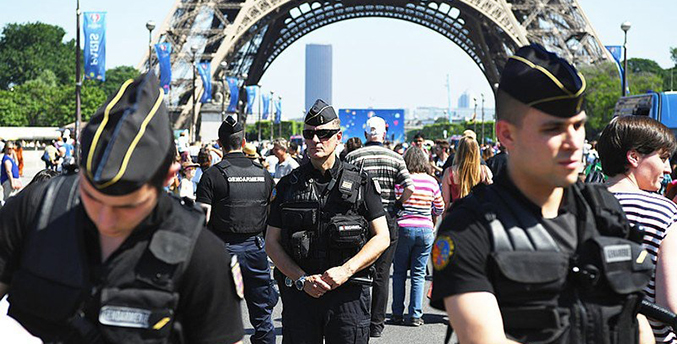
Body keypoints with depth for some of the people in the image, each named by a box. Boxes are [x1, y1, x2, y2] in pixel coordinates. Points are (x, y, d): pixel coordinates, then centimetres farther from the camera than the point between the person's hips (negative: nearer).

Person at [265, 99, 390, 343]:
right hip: (299, 293, 1)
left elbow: (381, 238, 1)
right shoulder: (288, 185, 7)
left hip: (349, 294, -1)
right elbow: (272, 243, 7)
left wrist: (345, 271, -11)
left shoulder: (361, 182, 4)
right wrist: (302, 279, -7)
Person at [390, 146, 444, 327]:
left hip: (403, 228, -2)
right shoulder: (431, 181, 2)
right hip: (425, 229, 2)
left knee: (399, 272, 9)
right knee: (418, 274, 7)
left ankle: (398, 314, 10)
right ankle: (415, 315, 5)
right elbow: (440, 208, 11)